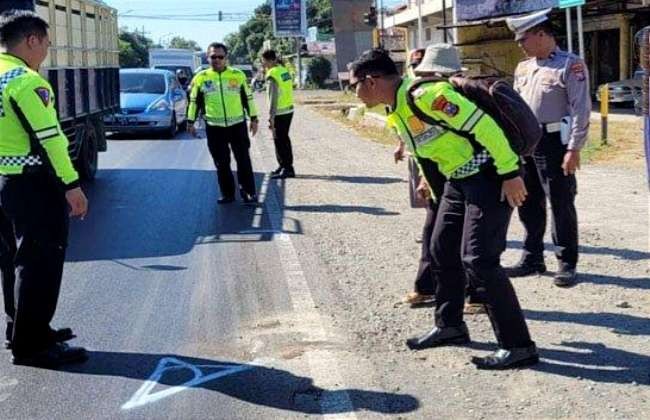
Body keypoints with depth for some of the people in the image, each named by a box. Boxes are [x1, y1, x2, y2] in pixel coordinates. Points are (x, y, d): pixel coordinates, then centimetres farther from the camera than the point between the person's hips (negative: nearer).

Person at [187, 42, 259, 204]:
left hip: (237, 124, 0)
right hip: (214, 127, 1)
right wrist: (190, 122, 6)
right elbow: (194, 101, 9)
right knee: (221, 163, 6)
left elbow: (248, 98, 8)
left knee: (244, 160, 1)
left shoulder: (238, 75, 2)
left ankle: (248, 191, 9)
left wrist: (253, 119, 6)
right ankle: (227, 193, 16)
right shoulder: (201, 78, 2)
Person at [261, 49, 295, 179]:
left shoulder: (272, 75, -17)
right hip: (289, 110, 9)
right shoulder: (284, 70, 9)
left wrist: (271, 117, -18)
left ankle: (287, 168, 3)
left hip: (280, 112, -9)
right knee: (284, 139, 18)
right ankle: (285, 166, 27)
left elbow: (273, 98, -20)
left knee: (280, 141, 0)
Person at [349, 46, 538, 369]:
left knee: (477, 259, -13)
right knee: (443, 248, 15)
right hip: (459, 178, 10)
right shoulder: (396, 110, 7)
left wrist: (510, 173, -24)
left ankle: (518, 346, -6)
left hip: (490, 175, -10)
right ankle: (450, 325, 32)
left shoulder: (425, 95, -24)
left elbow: (483, 125, -25)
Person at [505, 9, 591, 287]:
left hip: (554, 142, -7)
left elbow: (581, 110, -13)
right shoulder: (523, 68, 13)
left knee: (561, 204, 0)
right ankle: (532, 259, 25)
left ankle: (567, 264, 9)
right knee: (529, 203, 13)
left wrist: (574, 149, -18)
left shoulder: (571, 65, -8)